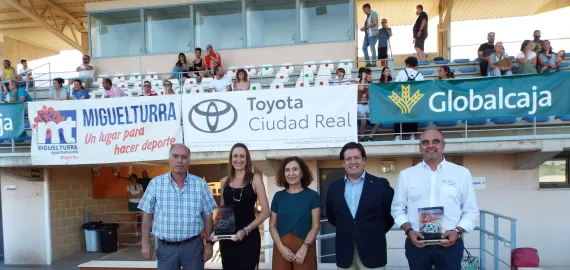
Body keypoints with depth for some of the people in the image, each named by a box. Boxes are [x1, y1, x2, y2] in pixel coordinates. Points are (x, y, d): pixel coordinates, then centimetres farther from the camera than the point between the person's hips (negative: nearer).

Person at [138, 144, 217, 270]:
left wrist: (209, 243, 0)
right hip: (165, 247, 0)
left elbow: (208, 216, 3)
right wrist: (145, 244, 2)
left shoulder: (200, 184, -2)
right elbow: (147, 215, 4)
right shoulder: (156, 183, -2)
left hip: (193, 245, 0)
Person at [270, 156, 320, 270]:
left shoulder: (312, 195, 0)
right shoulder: (278, 196, 6)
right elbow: (272, 225, 4)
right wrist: (281, 247, -9)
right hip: (281, 248, 2)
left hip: (304, 248, -2)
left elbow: (316, 225, -3)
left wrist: (304, 248, -14)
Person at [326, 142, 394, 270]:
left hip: (373, 252, -2)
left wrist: (377, 233, 6)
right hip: (344, 253, 3)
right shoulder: (334, 188, 5)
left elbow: (392, 213, 4)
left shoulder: (381, 184, -3)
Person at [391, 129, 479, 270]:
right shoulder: (406, 175, 4)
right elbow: (398, 208, 6)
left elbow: (471, 211, 4)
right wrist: (409, 230, -8)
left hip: (450, 243, 0)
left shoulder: (462, 173, 3)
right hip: (417, 243, 1)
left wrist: (457, 231, -11)